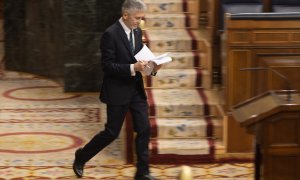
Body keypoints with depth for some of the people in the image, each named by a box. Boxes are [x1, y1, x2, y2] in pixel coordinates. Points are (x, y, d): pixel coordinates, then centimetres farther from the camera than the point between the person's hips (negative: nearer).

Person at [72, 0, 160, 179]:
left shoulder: (137, 32, 7)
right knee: (112, 132, 2)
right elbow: (107, 65, -18)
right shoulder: (111, 34, -16)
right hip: (118, 91, -7)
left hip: (136, 90, 7)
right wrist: (132, 68, -28)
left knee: (144, 130, 2)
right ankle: (81, 157, 24)